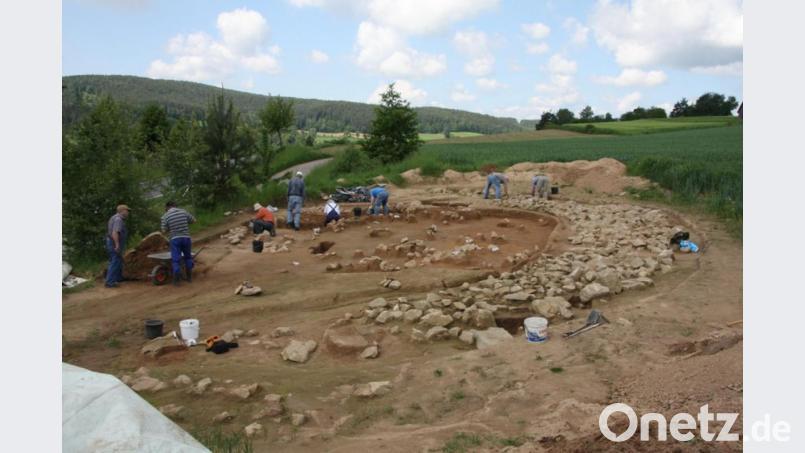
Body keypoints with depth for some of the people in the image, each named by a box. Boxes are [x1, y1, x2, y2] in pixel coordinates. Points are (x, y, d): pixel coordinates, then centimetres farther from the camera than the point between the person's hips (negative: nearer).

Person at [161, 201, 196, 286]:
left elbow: (164, 231, -4)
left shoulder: (165, 216, -3)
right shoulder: (183, 211, 3)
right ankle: (189, 277, 26)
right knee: (188, 257, 20)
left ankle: (176, 280, -2)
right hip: (186, 237, 2)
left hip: (174, 239, -2)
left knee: (176, 260, 2)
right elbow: (193, 220, 12)